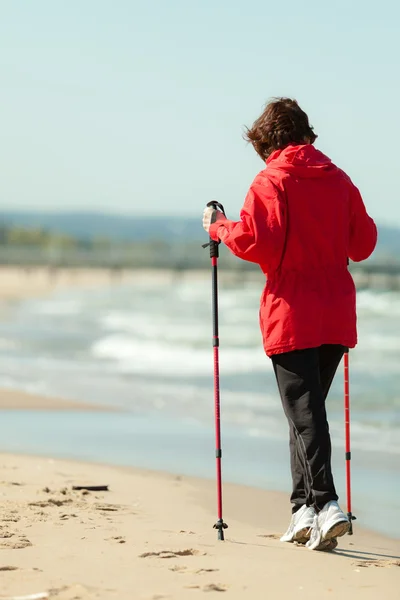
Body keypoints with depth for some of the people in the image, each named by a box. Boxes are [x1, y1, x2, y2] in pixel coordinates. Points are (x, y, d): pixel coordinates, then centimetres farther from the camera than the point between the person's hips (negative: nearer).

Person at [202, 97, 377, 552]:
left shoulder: (271, 182, -7)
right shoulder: (338, 179, 9)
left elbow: (254, 242, -16)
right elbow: (363, 244, 15)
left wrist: (219, 227, 1)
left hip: (292, 316, -5)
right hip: (336, 316, 5)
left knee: (304, 412, -7)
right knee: (308, 408, 15)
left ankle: (324, 503, -20)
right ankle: (305, 508, 15)